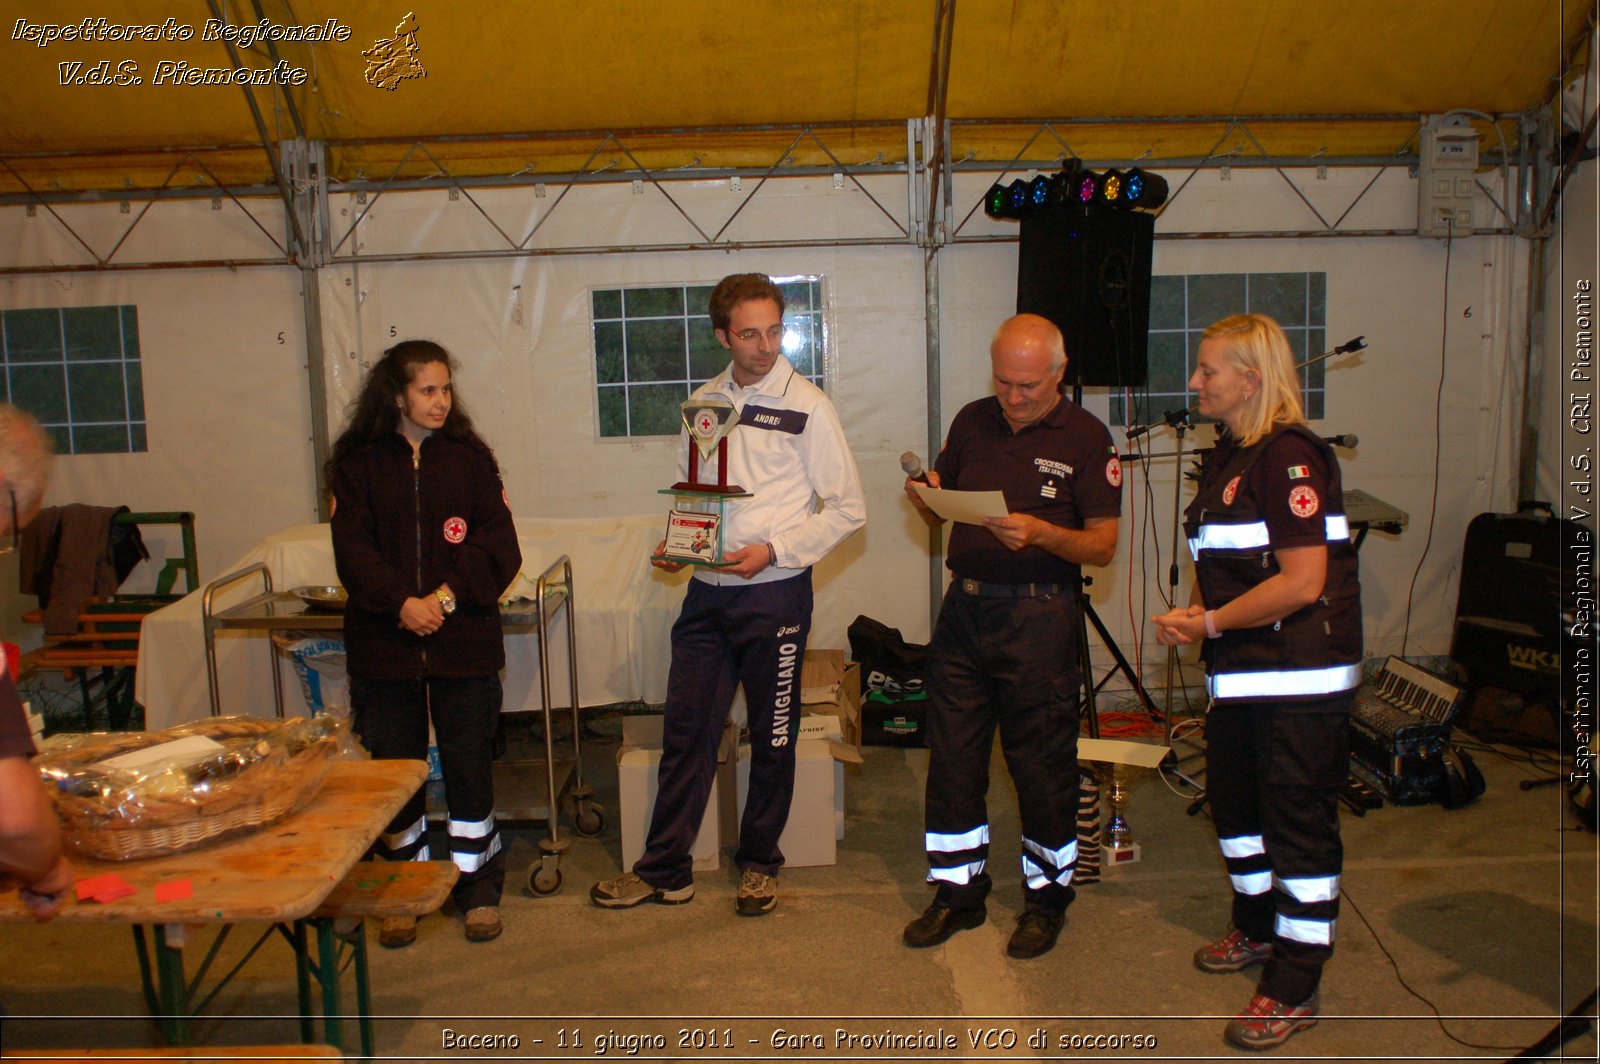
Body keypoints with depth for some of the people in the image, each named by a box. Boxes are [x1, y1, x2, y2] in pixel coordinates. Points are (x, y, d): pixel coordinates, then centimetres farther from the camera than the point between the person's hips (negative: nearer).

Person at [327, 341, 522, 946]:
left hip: (463, 640, 0)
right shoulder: (357, 465, 5)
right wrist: (401, 604, -18)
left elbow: (499, 544, -1)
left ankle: (478, 889, 19)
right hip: (385, 642, 0)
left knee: (469, 764, 5)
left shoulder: (469, 458, 6)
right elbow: (353, 551, -3)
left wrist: (450, 595, -15)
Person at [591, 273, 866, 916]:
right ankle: (664, 870, 21)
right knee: (685, 732, 8)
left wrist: (772, 550, -15)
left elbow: (847, 510, -6)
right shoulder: (706, 400, 8)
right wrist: (672, 543, 0)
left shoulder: (806, 406, -6)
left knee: (772, 739, 10)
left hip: (775, 595, -4)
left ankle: (759, 862, 28)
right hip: (707, 592, 4)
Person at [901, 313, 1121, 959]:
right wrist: (926, 499, -6)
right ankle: (957, 892, 24)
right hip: (964, 609, 5)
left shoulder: (1086, 439, -5)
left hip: (1039, 619, -4)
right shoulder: (971, 423, 8)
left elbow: (1104, 545, -8)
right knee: (952, 757, 9)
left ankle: (1046, 899, 24)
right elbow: (941, 512, 16)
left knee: (1042, 765, 5)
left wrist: (1040, 532, -25)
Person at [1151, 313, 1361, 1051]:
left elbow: (1301, 582, -25)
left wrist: (1210, 624, -17)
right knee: (1233, 800, 21)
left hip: (1300, 677, -10)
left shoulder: (1289, 456, -19)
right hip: (1241, 676, 10)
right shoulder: (1227, 455, 11)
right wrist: (1193, 615, 2)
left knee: (1298, 824, 0)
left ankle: (1293, 991, 12)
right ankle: (1257, 928, 42)